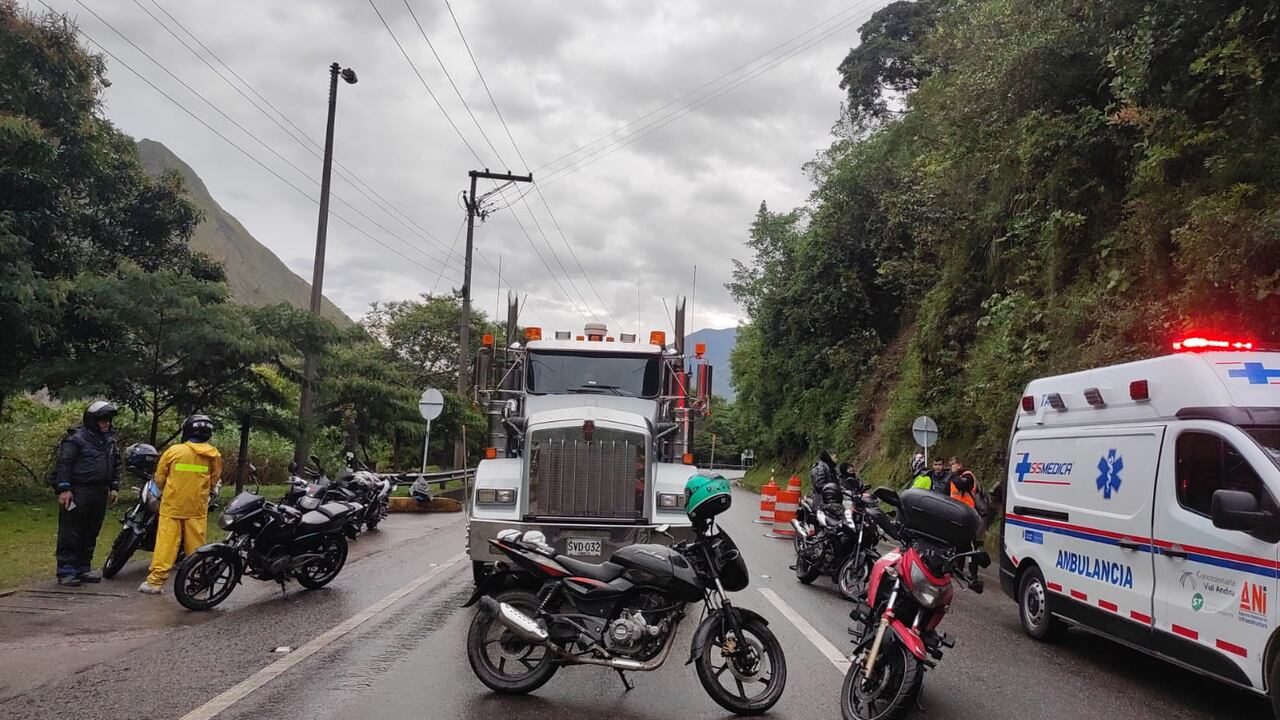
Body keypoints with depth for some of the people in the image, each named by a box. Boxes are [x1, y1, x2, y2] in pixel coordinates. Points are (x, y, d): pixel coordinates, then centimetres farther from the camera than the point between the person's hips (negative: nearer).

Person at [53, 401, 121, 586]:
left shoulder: (110, 440, 16)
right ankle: (65, 571, 1)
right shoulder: (76, 439, -8)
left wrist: (114, 487, 16)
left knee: (90, 534, 12)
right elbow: (62, 464, -11)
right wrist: (63, 489, -17)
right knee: (71, 534, -4)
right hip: (78, 492, -7)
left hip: (100, 493, 7)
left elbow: (116, 465, 23)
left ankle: (82, 569, 21)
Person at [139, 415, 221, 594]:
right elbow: (213, 481, 10)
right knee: (196, 546, 9)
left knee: (166, 543, 1)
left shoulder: (174, 451, -8)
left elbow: (159, 478, 3)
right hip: (197, 508, 2)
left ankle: (155, 581, 2)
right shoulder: (213, 455, -1)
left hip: (172, 506, -2)